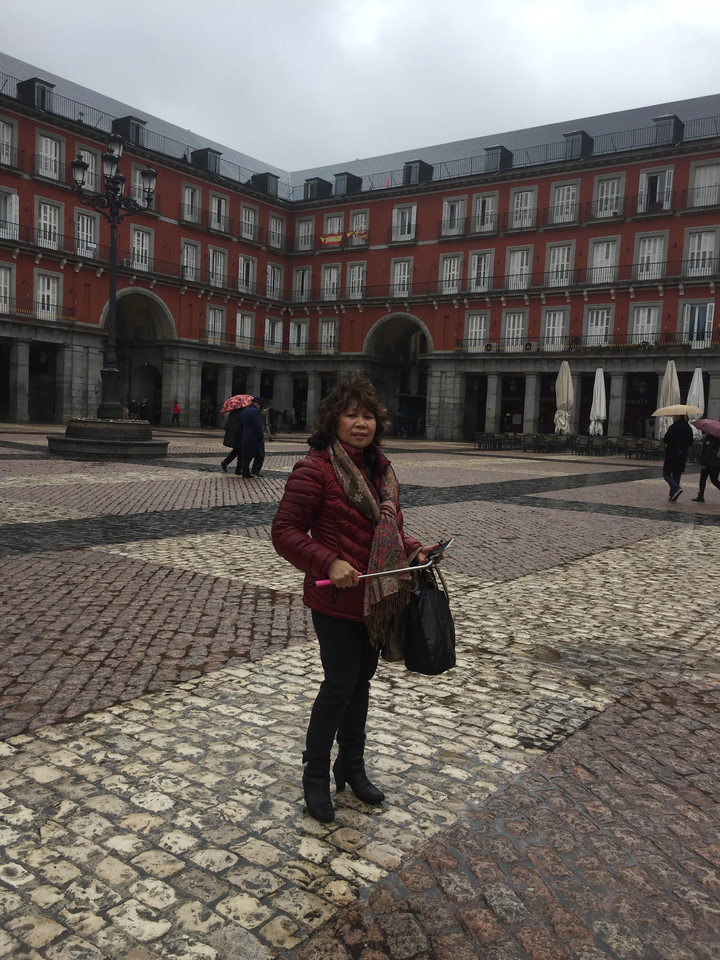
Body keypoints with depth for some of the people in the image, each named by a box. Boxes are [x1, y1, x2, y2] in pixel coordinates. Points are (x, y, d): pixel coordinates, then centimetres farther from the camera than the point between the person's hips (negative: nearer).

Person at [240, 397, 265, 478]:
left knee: (246, 457, 8)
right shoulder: (255, 411, -13)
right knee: (259, 455, 3)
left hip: (245, 437, 8)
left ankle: (246, 474, 9)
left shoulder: (244, 411, 16)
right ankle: (255, 471, -3)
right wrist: (260, 438, -14)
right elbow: (258, 426, -18)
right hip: (254, 437, -8)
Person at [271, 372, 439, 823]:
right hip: (336, 600, -7)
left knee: (362, 681, 18)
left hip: (377, 598, 7)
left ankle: (352, 767, 37)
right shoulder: (316, 469, -16)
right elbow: (285, 531, -17)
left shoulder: (382, 470, 8)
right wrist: (329, 563, -28)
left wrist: (413, 549, 1)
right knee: (340, 685, 0)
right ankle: (315, 775, 23)